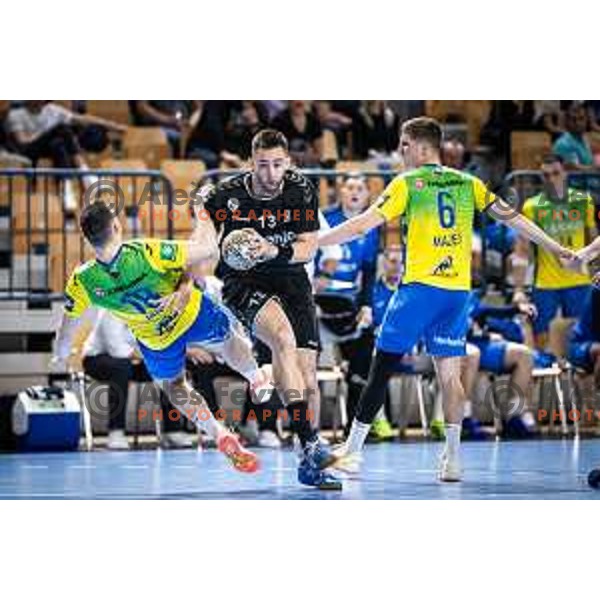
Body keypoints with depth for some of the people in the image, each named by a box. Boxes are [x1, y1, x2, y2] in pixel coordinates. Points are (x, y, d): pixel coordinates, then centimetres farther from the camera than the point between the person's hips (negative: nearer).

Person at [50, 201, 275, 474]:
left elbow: (66, 331, -10)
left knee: (174, 388, 32)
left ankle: (222, 437, 24)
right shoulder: (147, 253, -39)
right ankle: (258, 381, 57)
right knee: (230, 335, 33)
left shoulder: (82, 283, -30)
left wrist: (60, 358, 12)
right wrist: (202, 223, -8)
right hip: (193, 314, -2)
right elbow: (209, 251, -29)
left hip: (157, 343, 2)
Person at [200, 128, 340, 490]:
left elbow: (309, 247, -6)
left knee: (308, 381, -3)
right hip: (243, 282, -3)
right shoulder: (226, 196, -13)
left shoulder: (302, 191, -7)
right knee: (282, 334, -33)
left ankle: (310, 466, 16)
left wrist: (274, 251, -25)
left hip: (291, 280, 3)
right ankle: (309, 442, -36)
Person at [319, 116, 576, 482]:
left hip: (421, 287, -4)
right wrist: (561, 251, 21)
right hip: (459, 290, 4)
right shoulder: (468, 184, 12)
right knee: (450, 374, 8)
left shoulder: (407, 183, 0)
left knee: (383, 366, 2)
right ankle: (453, 458, 0)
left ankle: (353, 449, 3)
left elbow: (364, 225, -7)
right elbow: (513, 219, 14)